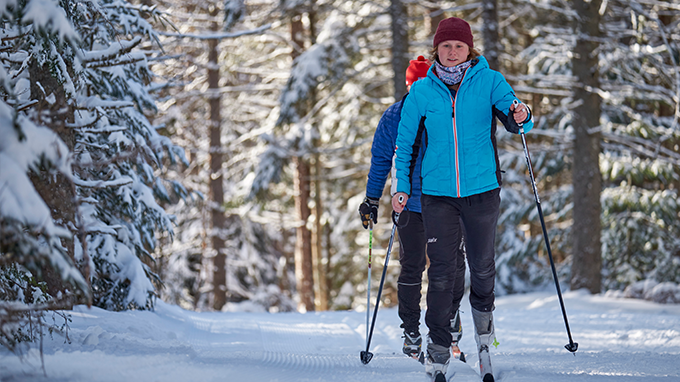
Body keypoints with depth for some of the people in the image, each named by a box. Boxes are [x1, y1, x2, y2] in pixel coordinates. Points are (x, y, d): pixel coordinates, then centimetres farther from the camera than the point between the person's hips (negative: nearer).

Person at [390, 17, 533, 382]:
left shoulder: (489, 81, -1)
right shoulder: (422, 91, 3)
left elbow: (512, 115, -10)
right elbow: (404, 143, 11)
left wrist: (519, 116, -34)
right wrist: (401, 187, 3)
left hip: (482, 189, 0)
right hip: (437, 193, 1)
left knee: (482, 266, 6)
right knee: (441, 273, -2)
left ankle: (484, 328, 32)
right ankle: (438, 352, 5)